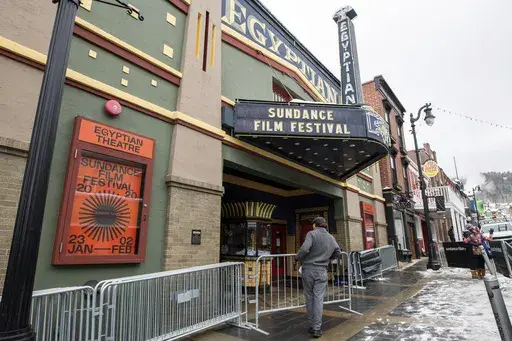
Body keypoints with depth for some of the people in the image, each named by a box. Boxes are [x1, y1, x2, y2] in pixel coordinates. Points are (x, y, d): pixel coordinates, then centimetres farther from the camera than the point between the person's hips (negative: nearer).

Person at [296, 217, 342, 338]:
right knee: (319, 299, 5)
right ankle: (317, 328, 4)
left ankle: (312, 326, 20)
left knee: (309, 298, 11)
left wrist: (298, 257, -4)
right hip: (322, 271, 2)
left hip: (308, 270, -2)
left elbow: (304, 249, -22)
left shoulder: (312, 234, -9)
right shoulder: (331, 237, 7)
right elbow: (338, 253, 18)